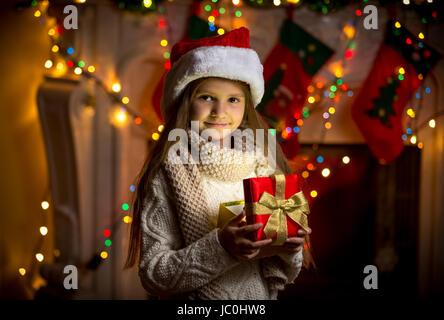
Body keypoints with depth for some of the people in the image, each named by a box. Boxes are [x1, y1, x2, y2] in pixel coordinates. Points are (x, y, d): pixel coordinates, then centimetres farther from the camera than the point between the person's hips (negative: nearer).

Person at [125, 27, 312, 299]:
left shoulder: (265, 167, -4)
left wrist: (286, 250, -19)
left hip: (262, 298, 3)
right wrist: (220, 247, -26)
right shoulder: (168, 175, -13)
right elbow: (153, 274, -16)